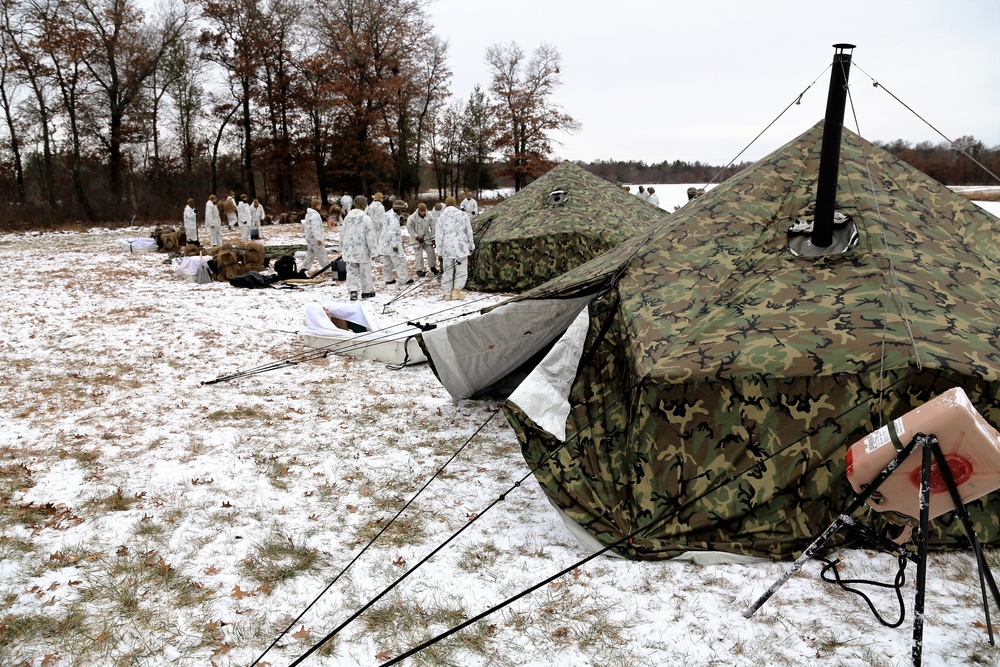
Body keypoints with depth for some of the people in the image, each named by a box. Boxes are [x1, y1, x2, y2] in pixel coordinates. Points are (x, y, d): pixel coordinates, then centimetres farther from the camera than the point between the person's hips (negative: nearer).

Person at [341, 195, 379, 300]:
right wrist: (373, 249, -2)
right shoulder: (366, 218, -12)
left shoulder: (348, 217, 6)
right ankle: (367, 291, 21)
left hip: (349, 250, 4)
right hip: (362, 250, -4)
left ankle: (353, 291, -9)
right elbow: (371, 235, -12)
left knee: (351, 271, 6)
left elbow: (342, 233, 13)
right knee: (365, 271, 10)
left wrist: (342, 248, 23)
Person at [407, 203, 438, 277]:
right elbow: (409, 228, -12)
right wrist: (417, 237, -15)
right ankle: (419, 270, 8)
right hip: (417, 239, -3)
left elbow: (433, 227, -3)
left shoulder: (429, 216, -12)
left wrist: (433, 238, -2)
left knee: (431, 251, 6)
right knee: (418, 254, -4)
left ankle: (433, 267, 24)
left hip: (427, 237, 3)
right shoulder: (412, 218, -22)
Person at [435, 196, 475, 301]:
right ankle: (456, 290, -2)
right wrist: (471, 247, 14)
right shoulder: (463, 215, -1)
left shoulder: (441, 217, -3)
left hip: (447, 249, 1)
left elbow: (439, 236, -3)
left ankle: (447, 294, 12)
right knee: (461, 270, 10)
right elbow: (469, 232, 4)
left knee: (448, 271, 10)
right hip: (461, 247, -1)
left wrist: (439, 252, 6)